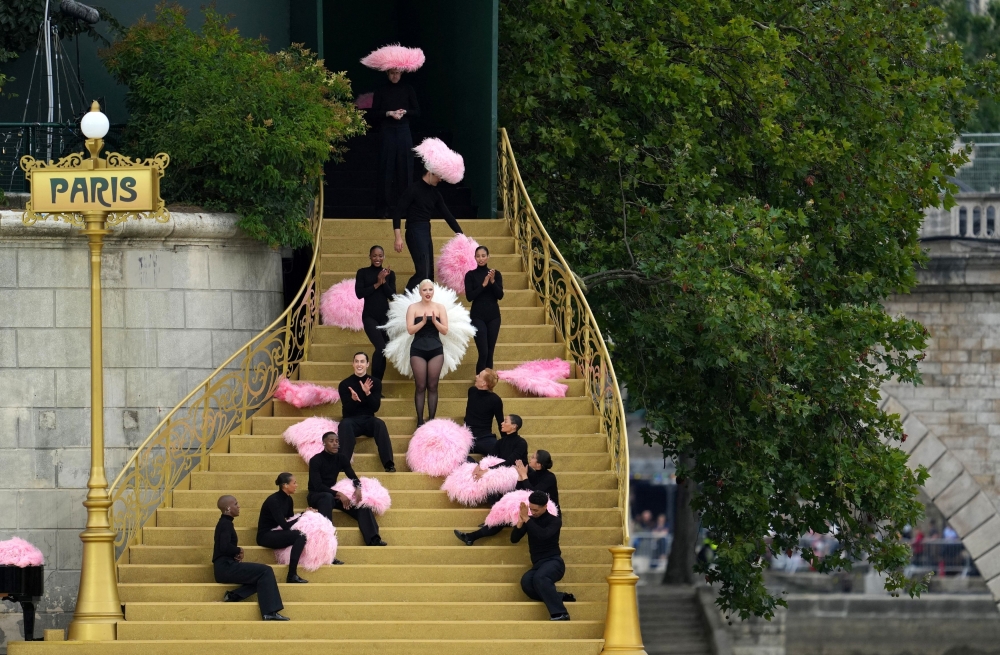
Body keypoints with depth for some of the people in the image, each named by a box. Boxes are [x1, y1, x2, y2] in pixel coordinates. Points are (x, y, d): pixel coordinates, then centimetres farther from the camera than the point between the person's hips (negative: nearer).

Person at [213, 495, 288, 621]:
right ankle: (269, 612, -20)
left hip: (225, 567, 10)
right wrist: (239, 551, -8)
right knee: (265, 571, -14)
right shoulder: (225, 524, -12)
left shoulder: (224, 523, 18)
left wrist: (237, 554, 1)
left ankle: (233, 596, -6)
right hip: (226, 568, -10)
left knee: (262, 575, 9)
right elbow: (225, 547, -27)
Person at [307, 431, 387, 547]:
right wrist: (338, 494, -32)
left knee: (361, 502, -14)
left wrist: (358, 488, -24)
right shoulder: (316, 460, -15)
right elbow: (317, 486, -23)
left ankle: (373, 539, -24)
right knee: (328, 498, -41)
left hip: (333, 494, 6)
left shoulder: (341, 459, 3)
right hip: (316, 496, -6)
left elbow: (353, 476, 1)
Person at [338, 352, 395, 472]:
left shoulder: (375, 382, 4)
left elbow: (376, 407, -3)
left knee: (380, 424, -32)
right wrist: (353, 399, -27)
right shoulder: (345, 384, 1)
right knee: (345, 424, -35)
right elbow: (348, 409, -5)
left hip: (368, 420, 1)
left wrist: (367, 393, -20)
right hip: (352, 420, -1)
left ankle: (389, 464, -39)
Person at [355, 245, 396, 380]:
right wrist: (377, 284, -13)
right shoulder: (363, 273, 0)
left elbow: (392, 295, -2)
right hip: (369, 317, -3)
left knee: (383, 352, 5)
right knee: (381, 348, -20)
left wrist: (384, 282, -15)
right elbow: (359, 293, -9)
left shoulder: (390, 274, 5)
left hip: (385, 316, 3)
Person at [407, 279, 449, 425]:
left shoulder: (439, 307, 4)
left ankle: (432, 420, 6)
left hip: (436, 349, 1)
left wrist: (434, 321, -16)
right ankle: (420, 421, 2)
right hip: (418, 350, -1)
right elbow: (410, 329, -8)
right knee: (420, 386, -1)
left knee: (433, 386, 2)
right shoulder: (413, 308, 0)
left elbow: (445, 330, 0)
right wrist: (423, 322, -20)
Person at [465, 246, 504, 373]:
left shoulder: (496, 274, 4)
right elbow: (469, 296, -9)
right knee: (483, 352, -12)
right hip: (478, 316, -3)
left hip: (493, 315, 3)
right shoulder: (471, 275, -1)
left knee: (490, 352, 4)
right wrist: (483, 284, -19)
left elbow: (500, 296, -3)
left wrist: (493, 282, -18)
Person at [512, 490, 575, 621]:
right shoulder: (530, 520, 12)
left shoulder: (554, 521, -2)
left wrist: (526, 519, -21)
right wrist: (520, 521, -10)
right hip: (538, 565, 5)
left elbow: (543, 535, -22)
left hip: (553, 562, -5)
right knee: (526, 581, -32)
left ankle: (560, 613, -43)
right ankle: (560, 598, -17)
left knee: (539, 577, -40)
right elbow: (514, 539, 6)